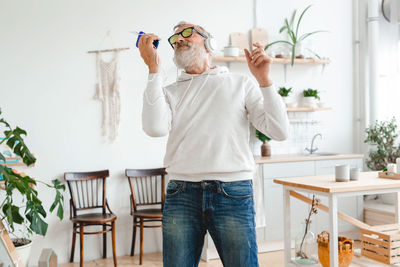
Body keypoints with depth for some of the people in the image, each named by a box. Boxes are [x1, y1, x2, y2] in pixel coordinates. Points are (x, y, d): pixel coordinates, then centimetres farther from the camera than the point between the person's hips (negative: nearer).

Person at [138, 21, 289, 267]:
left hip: (233, 194, -1)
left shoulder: (241, 84, 12)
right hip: (182, 195, 1)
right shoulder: (170, 92, 14)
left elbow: (279, 131, 2)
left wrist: (264, 79, -6)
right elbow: (156, 128, -8)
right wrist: (154, 69, -5)